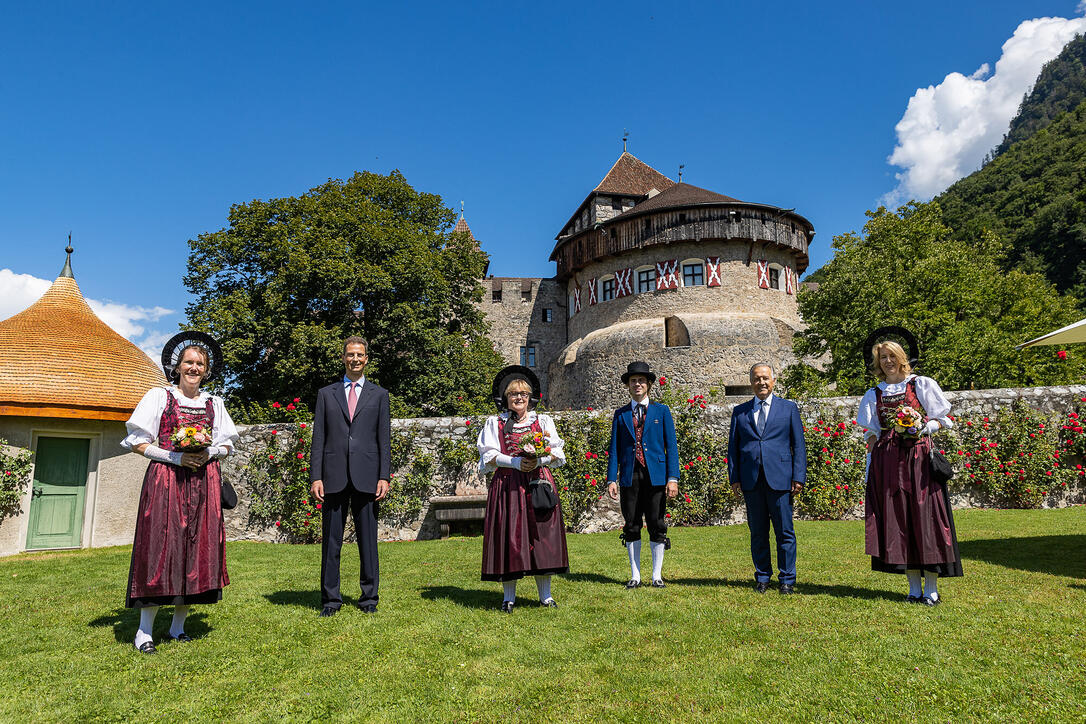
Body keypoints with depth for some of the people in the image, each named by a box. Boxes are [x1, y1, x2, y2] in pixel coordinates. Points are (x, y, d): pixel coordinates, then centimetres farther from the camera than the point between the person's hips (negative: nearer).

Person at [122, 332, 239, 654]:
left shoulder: (214, 403, 14)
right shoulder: (159, 397, 5)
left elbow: (227, 445, 17)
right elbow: (137, 443, 0)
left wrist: (209, 452, -5)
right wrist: (176, 457, -12)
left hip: (204, 482, 3)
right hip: (165, 480, -3)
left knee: (198, 548, 2)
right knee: (161, 546, -6)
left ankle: (178, 626, 13)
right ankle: (145, 630, 4)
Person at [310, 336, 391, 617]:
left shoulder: (379, 395, 12)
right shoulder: (326, 394, 12)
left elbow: (385, 439, 7)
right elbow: (318, 438, 7)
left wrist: (384, 476, -2)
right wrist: (315, 477, -1)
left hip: (366, 477, 0)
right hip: (334, 477, 0)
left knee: (368, 540, 5)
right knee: (331, 541, 4)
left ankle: (369, 598, 16)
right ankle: (330, 599, 15)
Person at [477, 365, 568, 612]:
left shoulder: (543, 421, 14)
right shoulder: (494, 423, 10)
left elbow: (556, 453, 6)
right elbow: (489, 456, 0)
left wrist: (538, 460, -13)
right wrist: (516, 462, -14)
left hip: (538, 483, 1)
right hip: (507, 486, -1)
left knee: (542, 536, 0)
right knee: (509, 536, -3)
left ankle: (545, 594, 10)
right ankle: (508, 596, 8)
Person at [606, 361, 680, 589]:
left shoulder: (662, 411, 8)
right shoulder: (620, 414, 11)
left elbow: (671, 446, 3)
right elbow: (614, 449, 9)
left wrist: (673, 478, -6)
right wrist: (611, 479, 0)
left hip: (656, 476, -1)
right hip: (629, 477, 2)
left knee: (657, 526, 2)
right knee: (631, 527, 5)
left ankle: (657, 575, 13)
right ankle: (635, 575, 16)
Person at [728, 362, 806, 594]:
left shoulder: (789, 408, 8)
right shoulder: (740, 411, 12)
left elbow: (798, 445, 5)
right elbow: (733, 447, 12)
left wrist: (798, 477, -3)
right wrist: (734, 477, 3)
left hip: (780, 479, -1)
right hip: (751, 480, 2)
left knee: (784, 532, 1)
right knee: (758, 533, 8)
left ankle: (787, 580, 13)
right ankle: (762, 577, 19)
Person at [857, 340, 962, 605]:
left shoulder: (922, 384, 9)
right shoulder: (874, 395, 16)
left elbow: (942, 419, 8)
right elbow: (872, 434, 13)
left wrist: (924, 428, -13)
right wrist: (870, 469, 4)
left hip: (919, 456, -3)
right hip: (886, 461, 3)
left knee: (924, 515, -6)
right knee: (897, 520, 0)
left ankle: (932, 588, 1)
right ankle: (914, 587, 8)